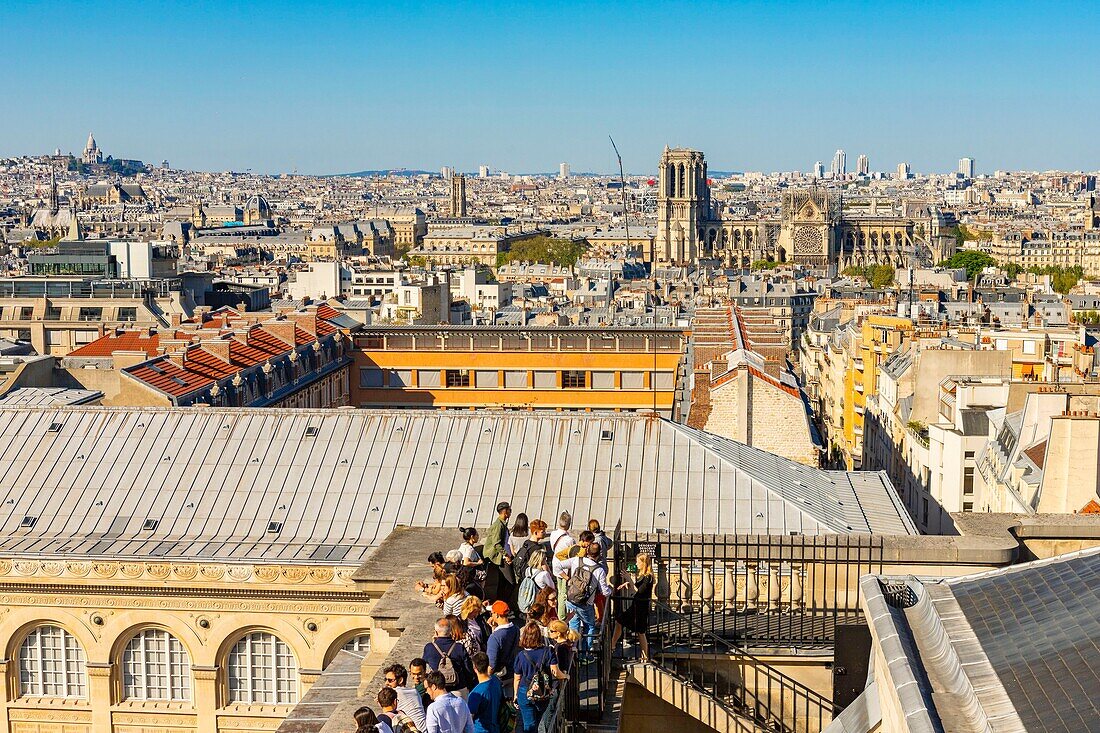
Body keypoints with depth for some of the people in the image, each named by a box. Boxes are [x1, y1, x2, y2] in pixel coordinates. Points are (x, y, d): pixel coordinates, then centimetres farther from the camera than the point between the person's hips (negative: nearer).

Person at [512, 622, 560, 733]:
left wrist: (516, 695, 13)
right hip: (543, 694, 1)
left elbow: (517, 678, 1)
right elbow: (555, 671, -14)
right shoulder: (548, 651, -10)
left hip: (525, 692, -1)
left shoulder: (521, 655, -8)